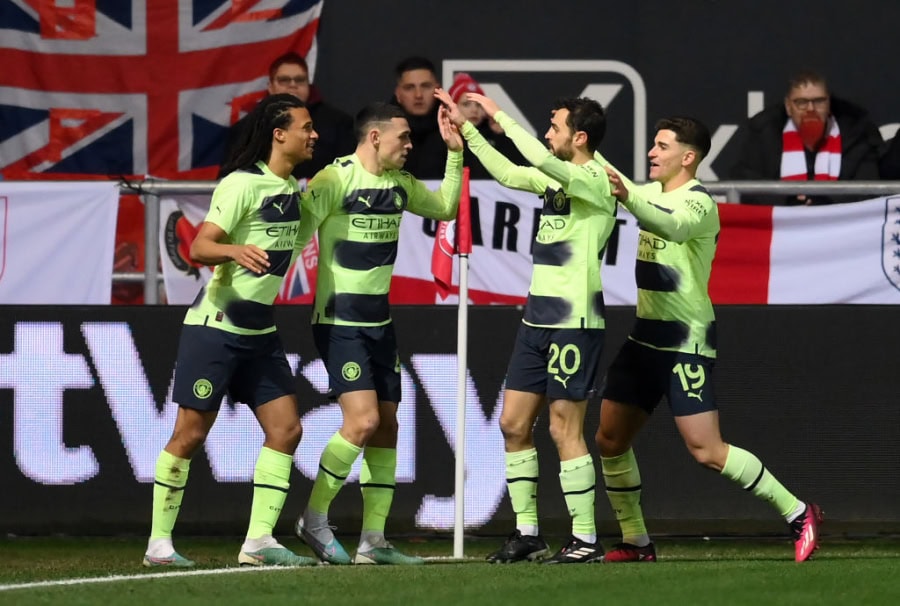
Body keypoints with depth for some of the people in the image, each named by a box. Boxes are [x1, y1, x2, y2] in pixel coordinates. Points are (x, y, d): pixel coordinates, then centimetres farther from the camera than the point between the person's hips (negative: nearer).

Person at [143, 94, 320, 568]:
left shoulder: (291, 186, 8)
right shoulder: (242, 184, -15)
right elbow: (199, 246, -23)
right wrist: (235, 250, -40)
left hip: (260, 332, 8)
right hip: (215, 327, -8)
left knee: (286, 429, -1)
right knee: (190, 434, -3)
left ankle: (258, 542, 1)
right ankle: (159, 543, 5)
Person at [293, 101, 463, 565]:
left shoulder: (400, 184, 8)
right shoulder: (334, 180, -15)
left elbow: (445, 208, 23)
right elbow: (295, 237, -17)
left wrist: (454, 153, 13)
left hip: (379, 322, 8)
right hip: (340, 322, -8)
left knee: (386, 426, 5)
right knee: (363, 419, -18)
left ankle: (373, 541, 9)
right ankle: (314, 519, -3)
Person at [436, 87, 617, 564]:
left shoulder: (594, 180, -14)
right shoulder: (557, 178, 12)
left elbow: (542, 160, -30)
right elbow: (507, 173, 26)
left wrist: (500, 117, -22)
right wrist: (466, 129, 22)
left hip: (574, 322, -9)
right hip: (538, 319, 9)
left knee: (564, 430, -6)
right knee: (513, 424, 7)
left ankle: (585, 540, 0)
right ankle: (526, 533, 13)